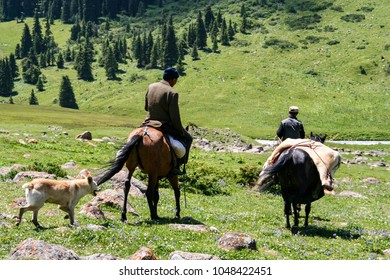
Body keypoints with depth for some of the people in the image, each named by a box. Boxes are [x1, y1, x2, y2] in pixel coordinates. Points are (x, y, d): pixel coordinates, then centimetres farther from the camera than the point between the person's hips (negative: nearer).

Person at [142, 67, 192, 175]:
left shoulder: (151, 87, 2)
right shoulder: (172, 93, -17)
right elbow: (175, 118, -16)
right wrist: (181, 131, -1)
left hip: (148, 123, 6)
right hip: (165, 126, -6)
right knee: (187, 138, 16)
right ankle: (176, 165, 9)